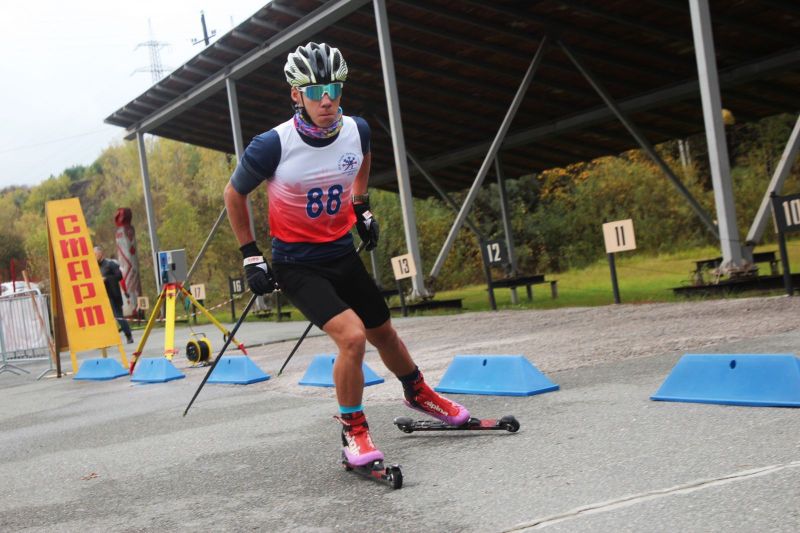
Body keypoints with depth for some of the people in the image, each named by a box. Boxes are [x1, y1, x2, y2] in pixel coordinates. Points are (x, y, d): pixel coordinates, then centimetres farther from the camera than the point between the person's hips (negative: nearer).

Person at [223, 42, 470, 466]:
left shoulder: (356, 130, -10)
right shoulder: (273, 146, -23)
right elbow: (234, 194, -6)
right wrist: (250, 256, -5)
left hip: (343, 255, 5)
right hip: (297, 266, -5)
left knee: (383, 334, 18)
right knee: (352, 336, -23)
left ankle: (417, 393, 48)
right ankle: (353, 430, -2)